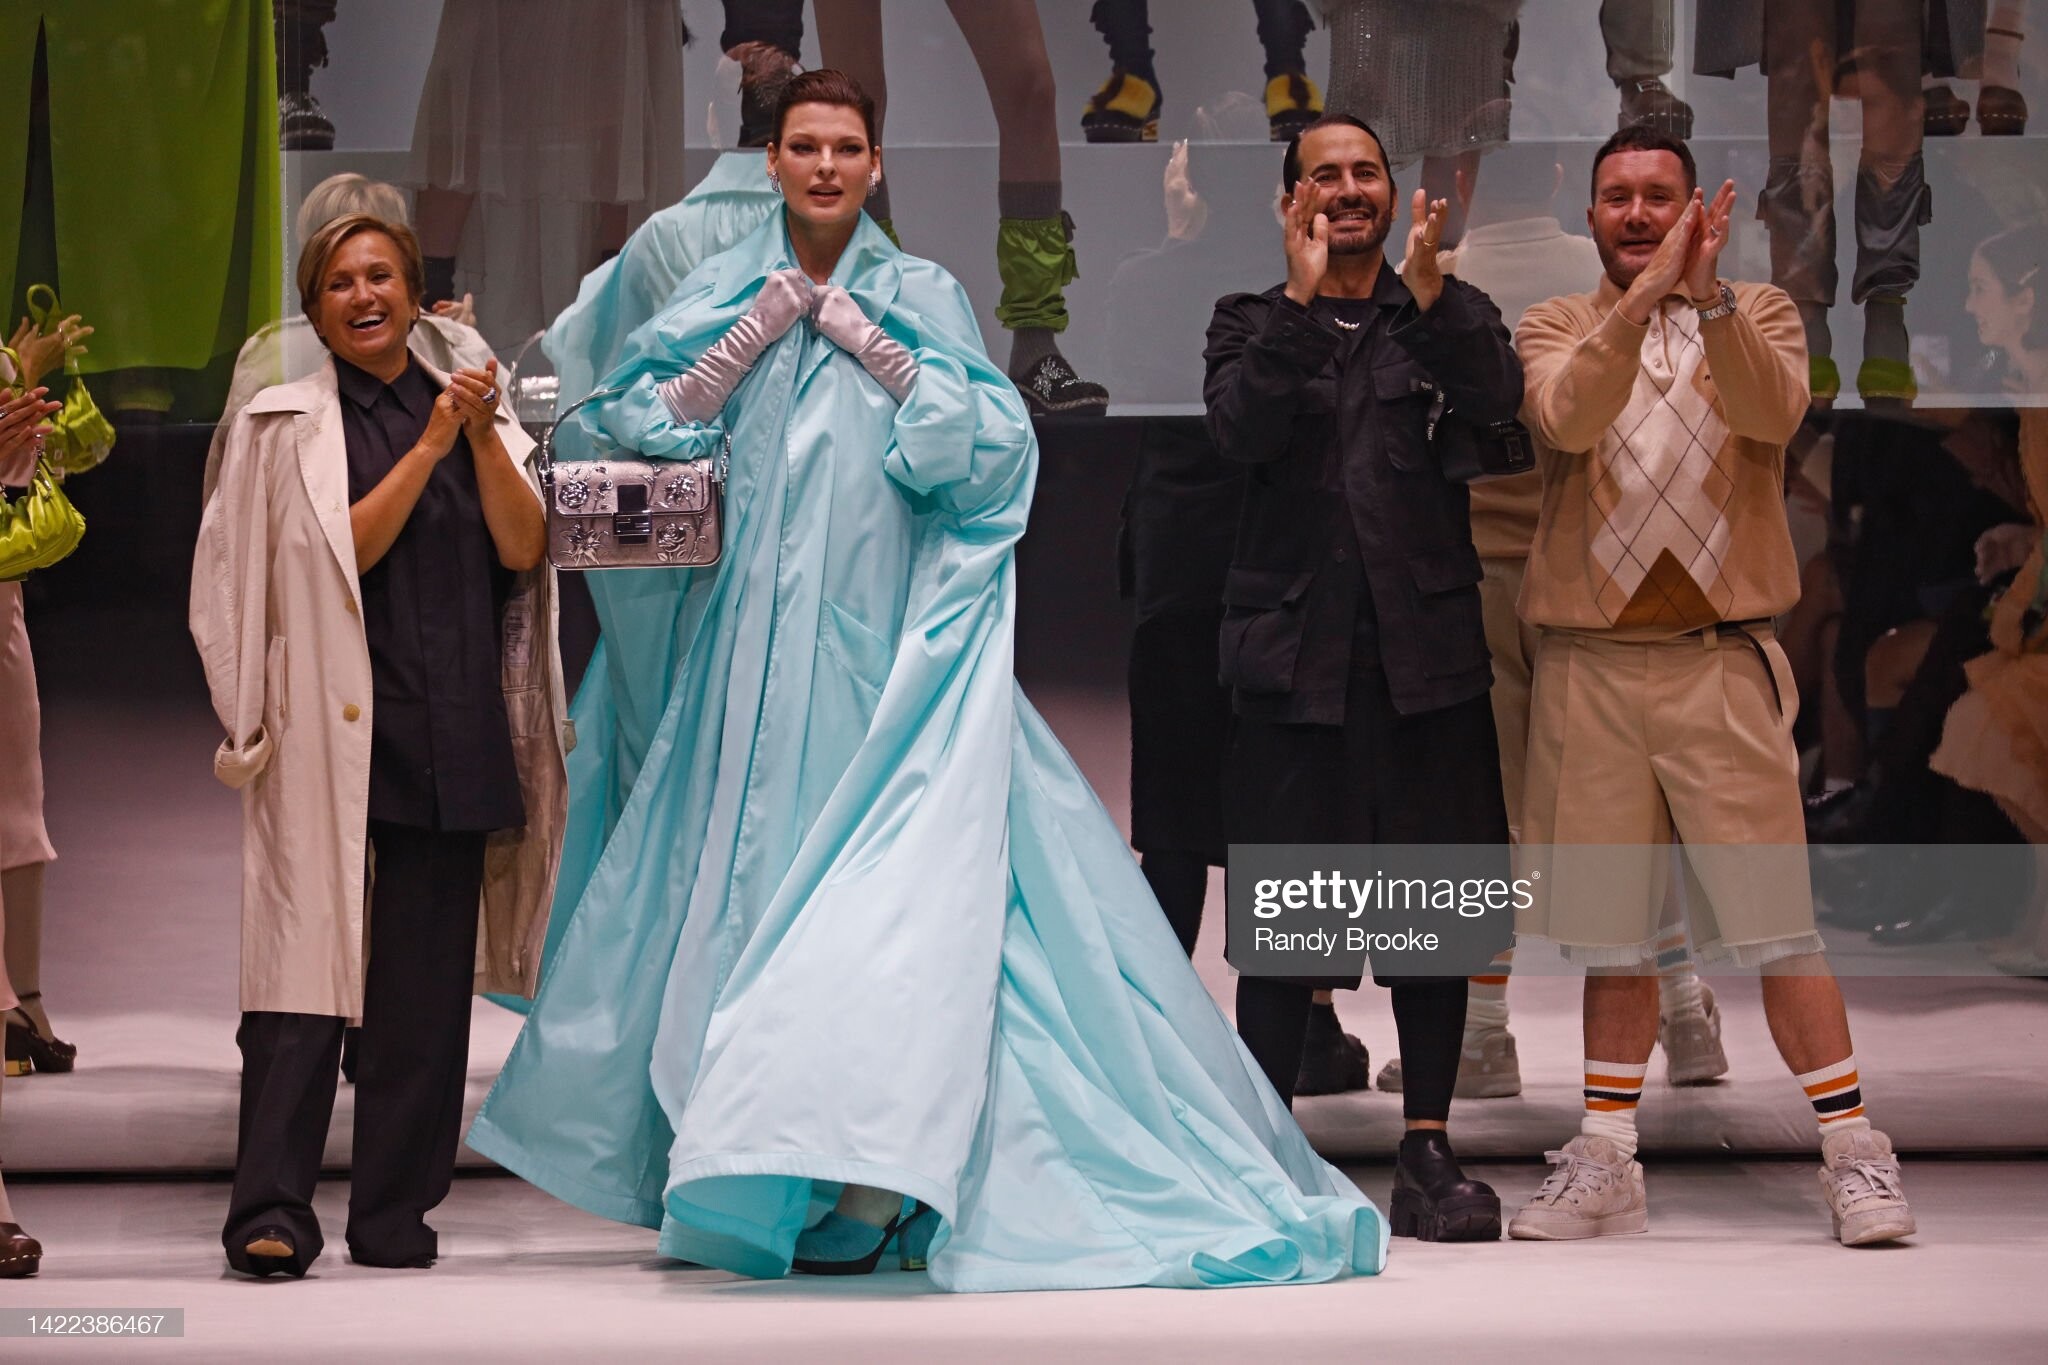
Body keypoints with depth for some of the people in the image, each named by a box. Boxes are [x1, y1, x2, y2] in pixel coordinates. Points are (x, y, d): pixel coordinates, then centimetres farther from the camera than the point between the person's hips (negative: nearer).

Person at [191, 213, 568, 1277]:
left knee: (427, 975, 2)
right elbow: (347, 548, -6)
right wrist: (430, 445, -9)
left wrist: (483, 435, -8)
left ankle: (396, 1211, 7)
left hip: (453, 737, 3)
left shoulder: (472, 408, 15)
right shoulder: (289, 425, 6)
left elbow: (521, 549, 3)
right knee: (307, 949, -12)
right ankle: (271, 1211, -16)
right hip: (329, 729, -3)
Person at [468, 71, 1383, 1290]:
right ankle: (751, 1173, 5)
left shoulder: (921, 297, 5)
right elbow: (638, 422, 3)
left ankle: (871, 1183, -13)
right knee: (756, 858, 0)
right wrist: (750, 338, -4)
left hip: (882, 638, -3)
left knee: (887, 871, -11)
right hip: (757, 632, 3)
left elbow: (991, 442, -6)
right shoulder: (728, 296, 11)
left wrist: (877, 349, -9)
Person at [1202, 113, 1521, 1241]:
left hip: (1426, 650, 1)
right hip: (1294, 651, -1)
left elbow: (1499, 400, -9)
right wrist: (1302, 301, -16)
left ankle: (1428, 1154, 10)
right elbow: (1241, 430, -9)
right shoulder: (1251, 323, 11)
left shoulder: (1442, 316, 12)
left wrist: (1428, 293, -24)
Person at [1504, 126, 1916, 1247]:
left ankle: (1853, 1155, -1)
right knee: (1610, 929, 8)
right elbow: (1566, 417, -14)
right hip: (1589, 662, 1)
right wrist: (1645, 294, -26)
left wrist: (1707, 295, -26)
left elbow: (1774, 412, -13)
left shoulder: (1759, 314, 8)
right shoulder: (1555, 326, 9)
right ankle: (1605, 1166, 16)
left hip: (1721, 661, -1)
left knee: (1775, 914, -6)